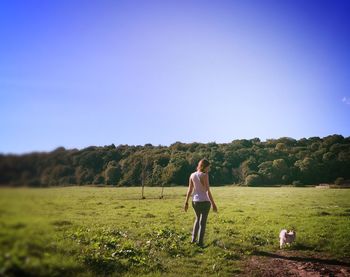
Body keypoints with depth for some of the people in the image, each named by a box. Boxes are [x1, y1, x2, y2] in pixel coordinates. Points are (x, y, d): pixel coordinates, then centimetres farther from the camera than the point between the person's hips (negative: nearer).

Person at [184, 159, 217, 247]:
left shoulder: (192, 175, 2)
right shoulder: (204, 175, -15)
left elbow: (189, 190, 4)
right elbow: (208, 191, -19)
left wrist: (186, 202, 10)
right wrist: (213, 204, -16)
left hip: (195, 201, 6)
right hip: (204, 201, -5)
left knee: (197, 219, 25)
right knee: (203, 222, 7)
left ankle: (193, 239, 26)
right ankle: (200, 242, 11)